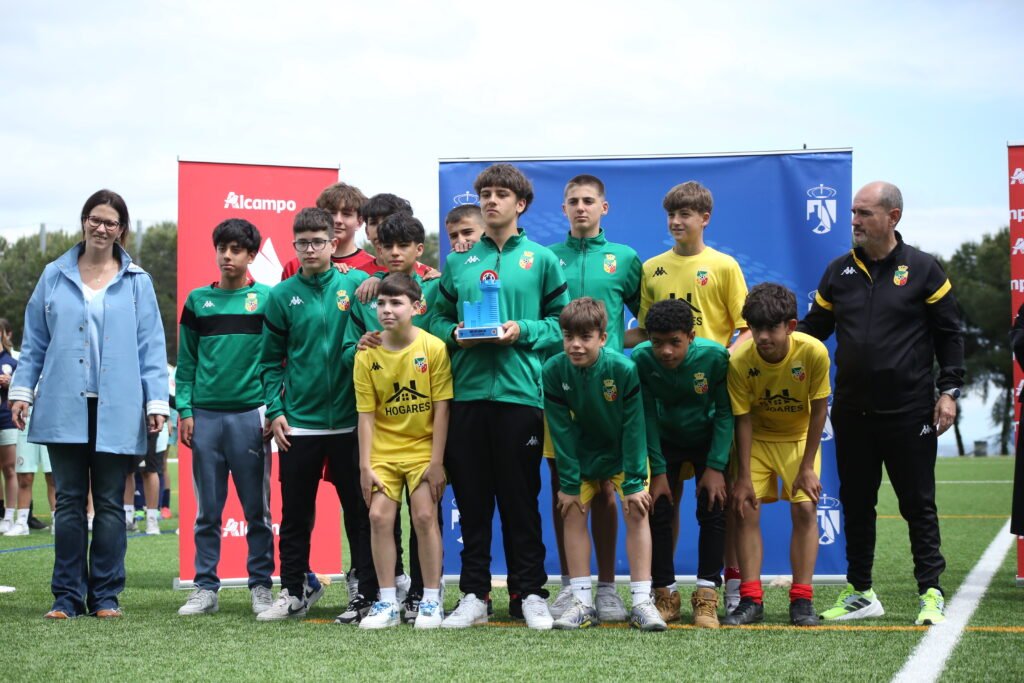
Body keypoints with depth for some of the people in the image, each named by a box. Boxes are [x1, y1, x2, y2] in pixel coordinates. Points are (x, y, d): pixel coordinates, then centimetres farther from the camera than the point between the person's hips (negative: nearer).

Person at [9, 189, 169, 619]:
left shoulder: (137, 283, 6)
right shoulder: (54, 277, 9)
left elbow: (151, 346, 3)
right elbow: (34, 340, 11)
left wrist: (156, 401, -4)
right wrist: (22, 389, 3)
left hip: (116, 410, -1)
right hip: (64, 407, 1)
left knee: (110, 504, 4)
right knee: (69, 502, 4)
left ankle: (106, 595, 10)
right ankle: (67, 595, 8)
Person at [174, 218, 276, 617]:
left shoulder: (267, 299, 3)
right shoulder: (198, 301, 10)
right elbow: (186, 362, 10)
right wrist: (184, 410, 1)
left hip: (250, 414, -2)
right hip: (205, 415, 2)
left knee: (256, 509, 2)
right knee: (208, 510, 6)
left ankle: (261, 587, 8)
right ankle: (205, 588, 11)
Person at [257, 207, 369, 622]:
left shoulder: (356, 284, 0)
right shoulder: (282, 296, 3)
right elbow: (271, 361, 6)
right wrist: (274, 411, -2)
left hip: (349, 420, -1)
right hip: (299, 423, 1)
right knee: (295, 514, 7)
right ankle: (294, 591, 17)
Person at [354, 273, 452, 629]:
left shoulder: (434, 348, -11)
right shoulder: (367, 355, -6)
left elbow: (441, 408, -9)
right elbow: (366, 414, -4)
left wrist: (437, 461, -11)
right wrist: (365, 467, -7)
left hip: (423, 446, -2)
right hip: (383, 449, 2)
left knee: (424, 516, -8)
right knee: (379, 516, -5)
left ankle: (431, 600, 4)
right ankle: (387, 602, 5)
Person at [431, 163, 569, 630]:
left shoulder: (541, 259, 6)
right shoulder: (459, 262, 13)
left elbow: (562, 320, 4)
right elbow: (438, 317, 16)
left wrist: (524, 331, -12)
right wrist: (455, 334, -5)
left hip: (520, 392, -2)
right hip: (467, 393, 3)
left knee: (520, 497, 1)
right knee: (471, 498, 5)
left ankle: (532, 594, 9)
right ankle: (474, 595, 11)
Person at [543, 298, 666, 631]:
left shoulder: (624, 369, -29)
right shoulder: (554, 371, -23)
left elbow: (633, 428, -22)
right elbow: (562, 431, -16)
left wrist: (633, 482, -21)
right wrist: (568, 484, -15)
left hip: (624, 452, -2)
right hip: (582, 454, 2)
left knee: (637, 513, -10)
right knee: (573, 513, -5)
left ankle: (642, 602, -7)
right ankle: (583, 603, 0)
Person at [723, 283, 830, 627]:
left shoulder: (814, 352, -28)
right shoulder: (739, 361, -27)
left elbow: (819, 409, -16)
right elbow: (743, 419, -18)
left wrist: (807, 466, -14)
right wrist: (743, 477, -18)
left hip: (799, 436, 0)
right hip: (757, 436, 1)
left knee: (804, 508, -12)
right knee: (746, 508, -10)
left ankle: (802, 600, -5)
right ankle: (751, 599, -5)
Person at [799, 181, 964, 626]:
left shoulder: (922, 270, -1)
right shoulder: (839, 272, 8)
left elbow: (949, 335, 1)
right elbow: (813, 329, 15)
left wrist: (949, 389, -6)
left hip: (909, 412, -4)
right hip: (851, 412, 4)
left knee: (918, 504, 2)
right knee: (856, 505, 10)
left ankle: (930, 593, 8)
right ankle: (860, 593, 19)